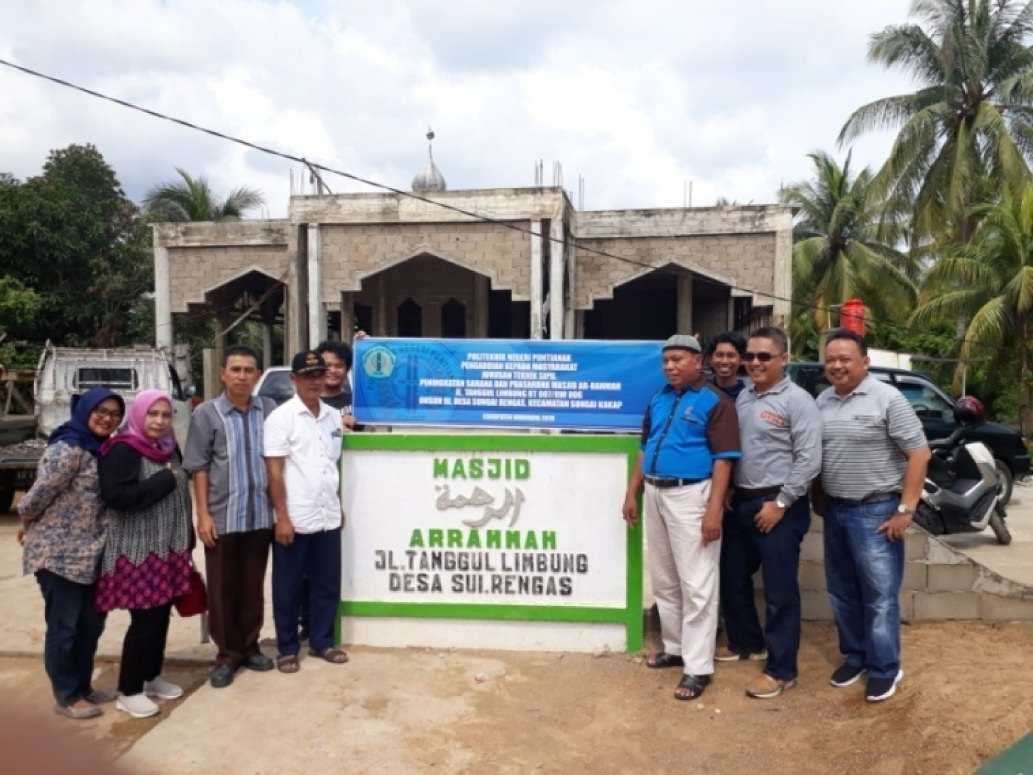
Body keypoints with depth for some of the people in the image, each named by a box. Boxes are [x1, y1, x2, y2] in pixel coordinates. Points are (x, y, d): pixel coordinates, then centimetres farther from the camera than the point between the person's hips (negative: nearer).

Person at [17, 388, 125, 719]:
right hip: (59, 552, -9)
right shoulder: (68, 448, -18)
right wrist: (27, 524, -1)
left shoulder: (100, 449, 10)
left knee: (91, 622, 16)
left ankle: (82, 685, 31)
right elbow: (41, 493, -16)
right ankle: (67, 696, 17)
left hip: (88, 552, 9)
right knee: (63, 626, 4)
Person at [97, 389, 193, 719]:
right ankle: (128, 691, 12)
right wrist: (164, 480, -21)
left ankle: (152, 677, 30)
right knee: (144, 620, -3)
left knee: (161, 616, 14)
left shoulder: (169, 448, 10)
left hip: (168, 549, 7)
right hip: (138, 552, -7)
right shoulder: (123, 450, -14)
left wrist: (187, 542, 17)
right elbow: (116, 495, -27)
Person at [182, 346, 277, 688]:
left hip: (260, 515, 2)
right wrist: (203, 515, -7)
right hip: (222, 517, -2)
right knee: (222, 589, 8)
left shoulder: (269, 409, 3)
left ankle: (250, 646, 27)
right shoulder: (206, 414, -3)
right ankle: (227, 654, 21)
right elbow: (198, 467, -4)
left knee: (253, 586, 13)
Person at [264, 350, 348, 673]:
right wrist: (282, 517, -14)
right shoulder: (281, 417, -8)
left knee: (327, 584, 13)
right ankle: (287, 648, 22)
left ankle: (321, 642, 27)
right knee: (288, 587, 8)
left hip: (328, 518, 5)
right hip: (294, 520, -5)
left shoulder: (334, 417, 8)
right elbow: (275, 471, -10)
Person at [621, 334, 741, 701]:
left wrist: (714, 509, -20)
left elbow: (723, 459, -13)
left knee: (696, 584, -2)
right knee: (663, 580, 16)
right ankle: (675, 647, 31)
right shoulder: (658, 398, 13)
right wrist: (632, 493, 14)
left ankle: (698, 667, 5)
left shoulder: (715, 401, -8)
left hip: (690, 495, -7)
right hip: (654, 494, 8)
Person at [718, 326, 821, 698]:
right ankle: (746, 642, 38)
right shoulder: (743, 397, 11)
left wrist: (780, 503, -17)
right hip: (741, 502, 8)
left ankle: (781, 669, 14)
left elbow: (809, 460, -16)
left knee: (779, 590, 2)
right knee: (732, 579, 18)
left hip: (777, 506, -8)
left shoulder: (797, 400, -11)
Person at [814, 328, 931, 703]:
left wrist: (905, 508, -15)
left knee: (879, 594, 1)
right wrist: (819, 499, 12)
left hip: (876, 510, -6)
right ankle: (855, 655, 30)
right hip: (835, 510, 6)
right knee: (842, 591, 15)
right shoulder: (822, 401, 7)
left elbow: (919, 453, -13)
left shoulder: (887, 398, -12)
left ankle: (885, 668, 15)